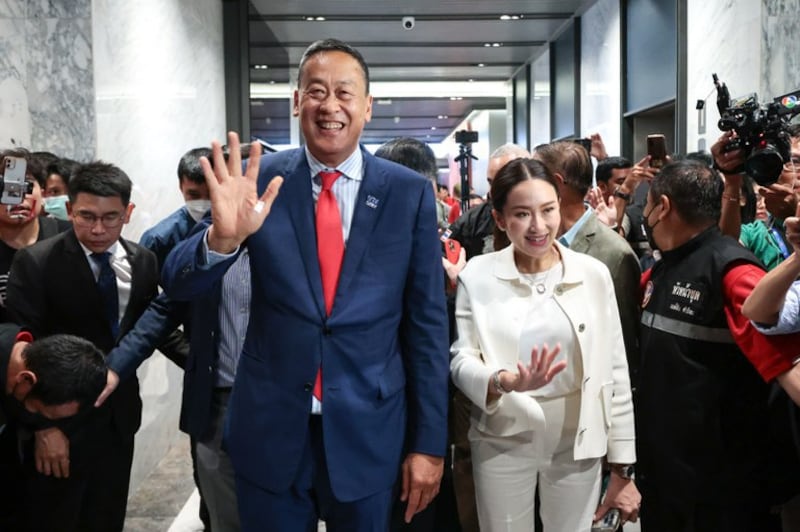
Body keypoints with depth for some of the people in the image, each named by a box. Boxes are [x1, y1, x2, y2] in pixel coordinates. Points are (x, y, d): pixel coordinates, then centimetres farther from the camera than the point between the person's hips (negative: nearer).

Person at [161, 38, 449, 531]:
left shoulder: (410, 192, -4)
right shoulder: (260, 180, -4)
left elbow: (427, 322, -2)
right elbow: (179, 284, -6)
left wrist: (429, 441, -2)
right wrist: (223, 237, -28)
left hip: (367, 432, 0)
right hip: (270, 428, 1)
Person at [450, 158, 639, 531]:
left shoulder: (593, 274, -5)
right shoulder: (477, 275, -8)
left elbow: (615, 372, -1)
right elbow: (461, 359, -7)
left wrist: (622, 467, 2)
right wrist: (503, 381, -29)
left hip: (578, 443, 1)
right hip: (502, 443, 0)